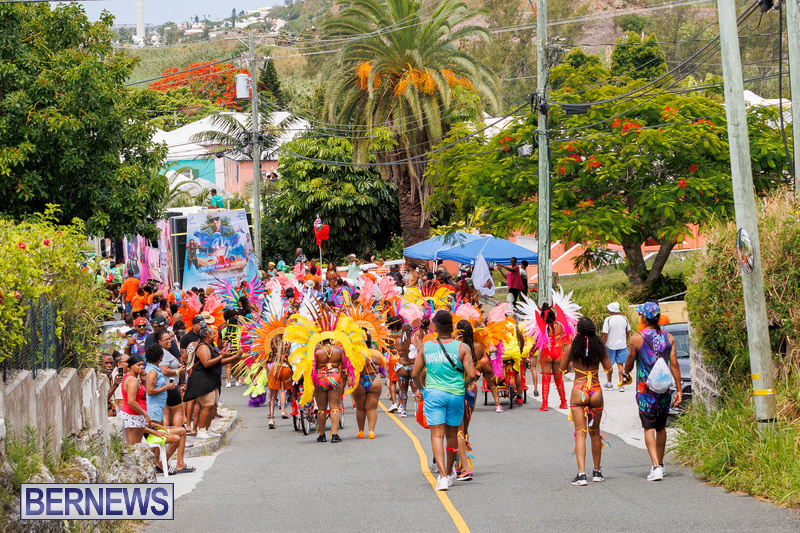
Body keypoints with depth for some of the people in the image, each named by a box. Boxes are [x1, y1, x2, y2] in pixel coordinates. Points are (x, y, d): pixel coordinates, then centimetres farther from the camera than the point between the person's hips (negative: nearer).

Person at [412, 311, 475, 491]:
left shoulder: (426, 347, 0)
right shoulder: (462, 347, -4)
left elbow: (415, 374, 6)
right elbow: (471, 375, -10)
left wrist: (420, 389, 25)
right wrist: (464, 385, 12)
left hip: (433, 393, 0)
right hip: (456, 394, 1)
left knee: (437, 435, -2)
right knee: (452, 435, 17)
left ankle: (443, 475, -18)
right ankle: (450, 473, 33)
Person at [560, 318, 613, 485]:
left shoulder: (573, 347, -5)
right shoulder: (599, 347, -1)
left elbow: (563, 368, 5)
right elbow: (609, 368, 7)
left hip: (578, 392, -2)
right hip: (596, 391, 2)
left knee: (580, 433, -4)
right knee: (595, 432, 18)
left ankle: (581, 473, -16)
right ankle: (597, 471, 26)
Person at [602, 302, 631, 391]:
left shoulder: (608, 320, -15)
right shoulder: (624, 319, -1)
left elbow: (605, 334, -16)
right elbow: (628, 332, 10)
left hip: (610, 345, -3)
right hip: (622, 345, 3)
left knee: (609, 364, 14)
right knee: (620, 365, 6)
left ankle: (609, 383, 27)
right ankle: (621, 385, -3)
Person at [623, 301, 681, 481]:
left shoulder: (637, 338, -8)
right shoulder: (668, 338, 2)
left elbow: (629, 363, 2)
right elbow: (674, 364, 0)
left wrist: (626, 374, 25)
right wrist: (679, 390, 3)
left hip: (645, 389, -4)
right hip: (664, 388, 4)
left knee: (649, 427, -2)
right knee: (661, 426, 17)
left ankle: (656, 467, -14)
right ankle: (659, 464, 27)